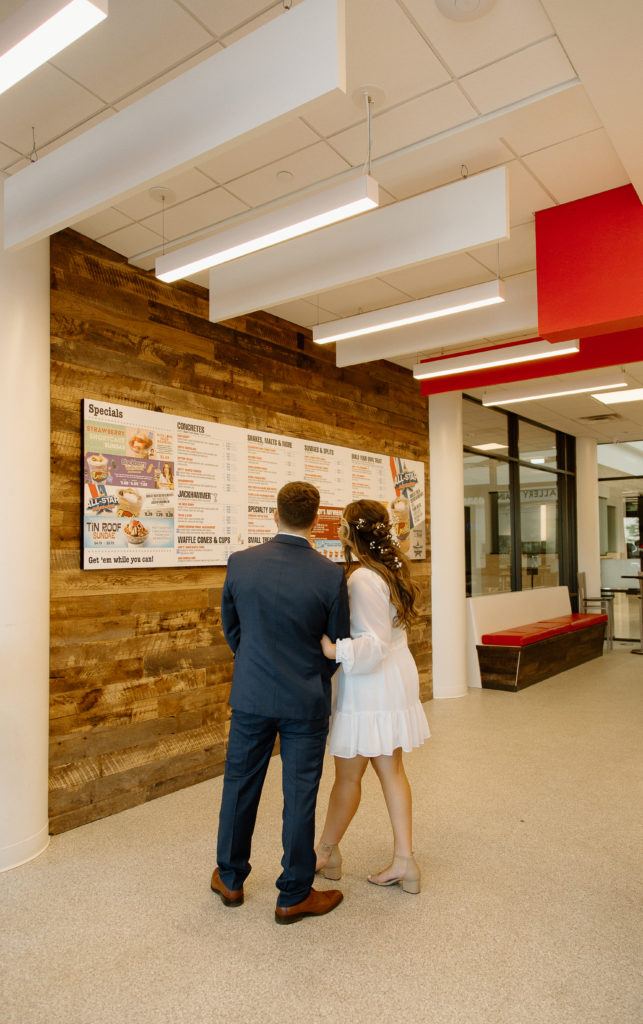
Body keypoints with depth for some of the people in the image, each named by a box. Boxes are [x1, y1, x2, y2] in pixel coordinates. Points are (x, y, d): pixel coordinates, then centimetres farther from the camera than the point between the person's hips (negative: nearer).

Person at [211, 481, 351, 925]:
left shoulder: (240, 563, -9)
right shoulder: (330, 575, -17)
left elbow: (230, 626, 4)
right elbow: (338, 643, -5)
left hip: (251, 694, 3)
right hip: (305, 701, -2)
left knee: (241, 784, 19)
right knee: (300, 795, 11)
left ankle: (231, 879, 37)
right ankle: (294, 896, 26)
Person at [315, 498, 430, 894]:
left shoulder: (363, 579, -23)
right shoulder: (392, 568, 6)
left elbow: (375, 644, -24)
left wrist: (335, 650, -33)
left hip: (370, 686, -9)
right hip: (396, 678, 9)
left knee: (348, 775, 10)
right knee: (391, 769, 16)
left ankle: (327, 852, 31)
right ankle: (404, 861, 25)